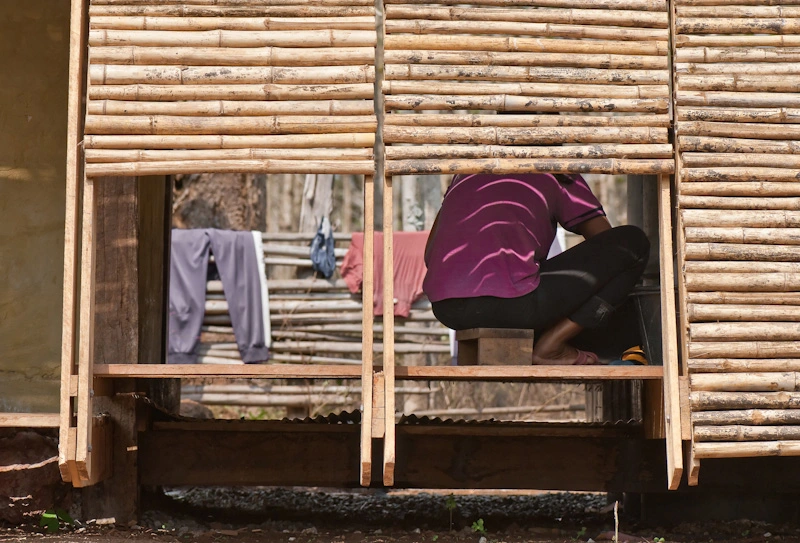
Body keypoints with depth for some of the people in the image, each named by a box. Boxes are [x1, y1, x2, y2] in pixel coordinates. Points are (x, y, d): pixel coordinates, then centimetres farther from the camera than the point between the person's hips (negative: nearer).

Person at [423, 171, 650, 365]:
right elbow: (607, 241, 18)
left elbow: (430, 253, 28)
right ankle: (551, 346, 1)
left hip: (445, 311, 6)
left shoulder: (466, 174, 30)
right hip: (512, 303, -6)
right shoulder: (558, 176, 19)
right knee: (634, 243, 10)